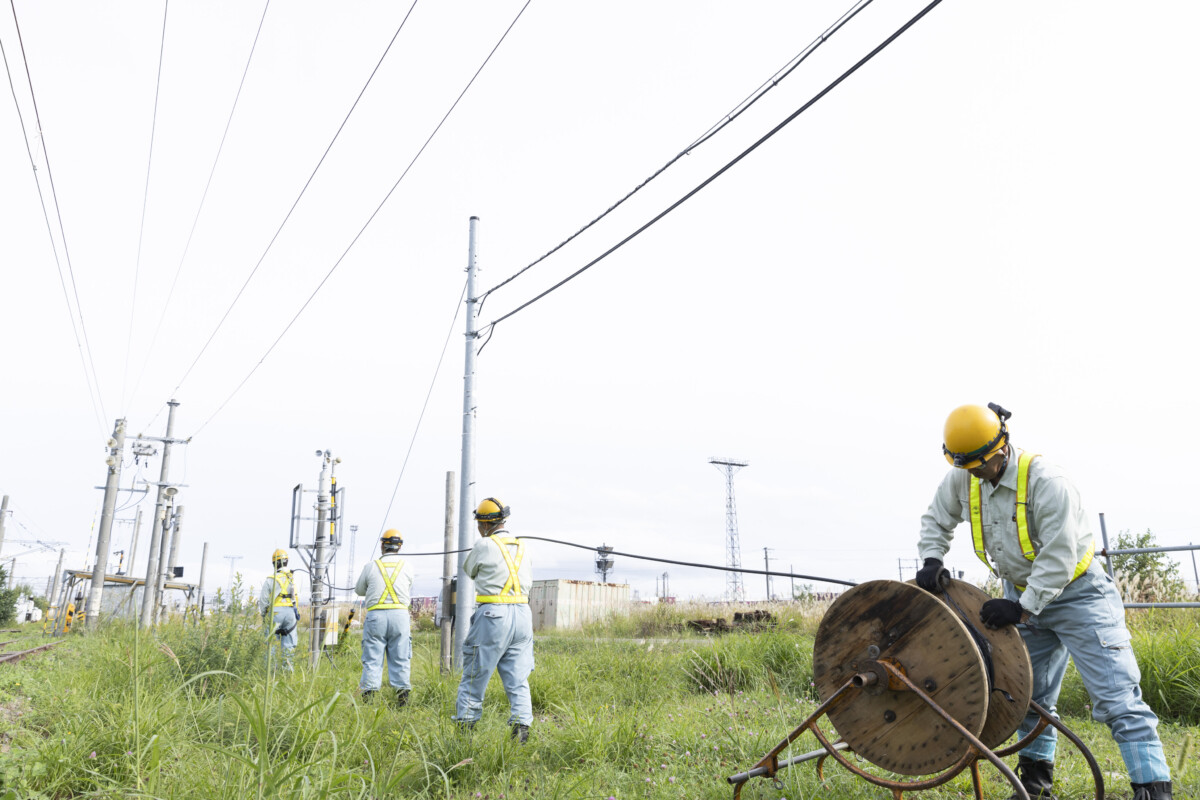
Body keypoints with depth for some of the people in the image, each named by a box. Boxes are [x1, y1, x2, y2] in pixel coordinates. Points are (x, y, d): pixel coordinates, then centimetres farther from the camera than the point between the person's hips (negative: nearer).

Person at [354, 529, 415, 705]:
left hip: (375, 615, -1)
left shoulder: (371, 567, 2)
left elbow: (359, 591, 16)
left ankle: (368, 694, 1)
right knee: (400, 659, 5)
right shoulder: (407, 567, 5)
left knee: (372, 658, 4)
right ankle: (402, 694, 2)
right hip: (400, 615, 1)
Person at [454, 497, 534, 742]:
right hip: (523, 614, 5)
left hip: (493, 614, -5)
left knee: (475, 674, 8)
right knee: (518, 679, 8)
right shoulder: (522, 547, 11)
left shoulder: (484, 545, -6)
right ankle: (521, 725, -1)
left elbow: (469, 570, 12)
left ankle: (465, 724, 14)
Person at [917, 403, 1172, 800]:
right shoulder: (961, 479, -8)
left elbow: (1058, 558, -27)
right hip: (1023, 595, 7)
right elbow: (936, 520, 9)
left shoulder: (1046, 481, -28)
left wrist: (1022, 608, -28)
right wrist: (932, 560, -7)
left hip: (1078, 593, -6)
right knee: (1030, 696, 14)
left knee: (1116, 698, -11)